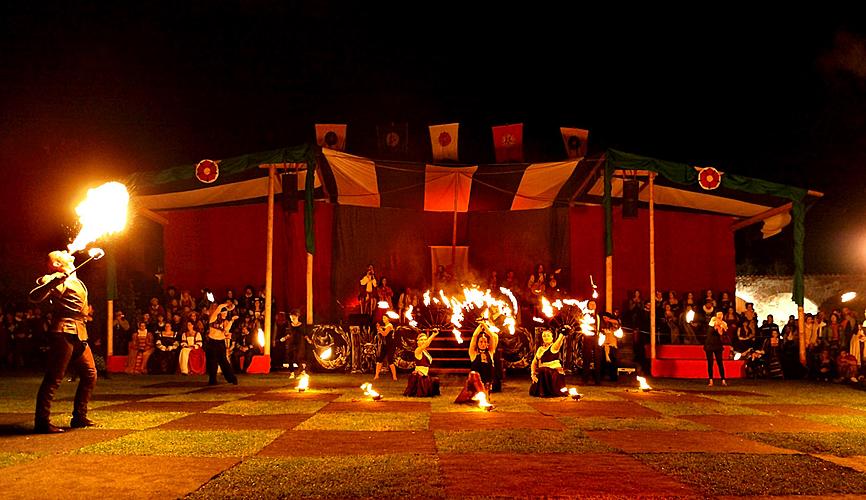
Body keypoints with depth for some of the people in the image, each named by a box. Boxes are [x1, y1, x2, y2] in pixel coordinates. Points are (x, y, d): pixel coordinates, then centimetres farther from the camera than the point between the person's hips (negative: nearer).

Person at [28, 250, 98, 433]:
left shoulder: (76, 281, 21)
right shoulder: (57, 281, -7)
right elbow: (34, 297, -24)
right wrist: (52, 282, -35)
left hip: (79, 335, 9)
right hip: (64, 332, -9)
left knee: (90, 374, 12)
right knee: (53, 378, -7)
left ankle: (79, 417, 20)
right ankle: (42, 422, -3)